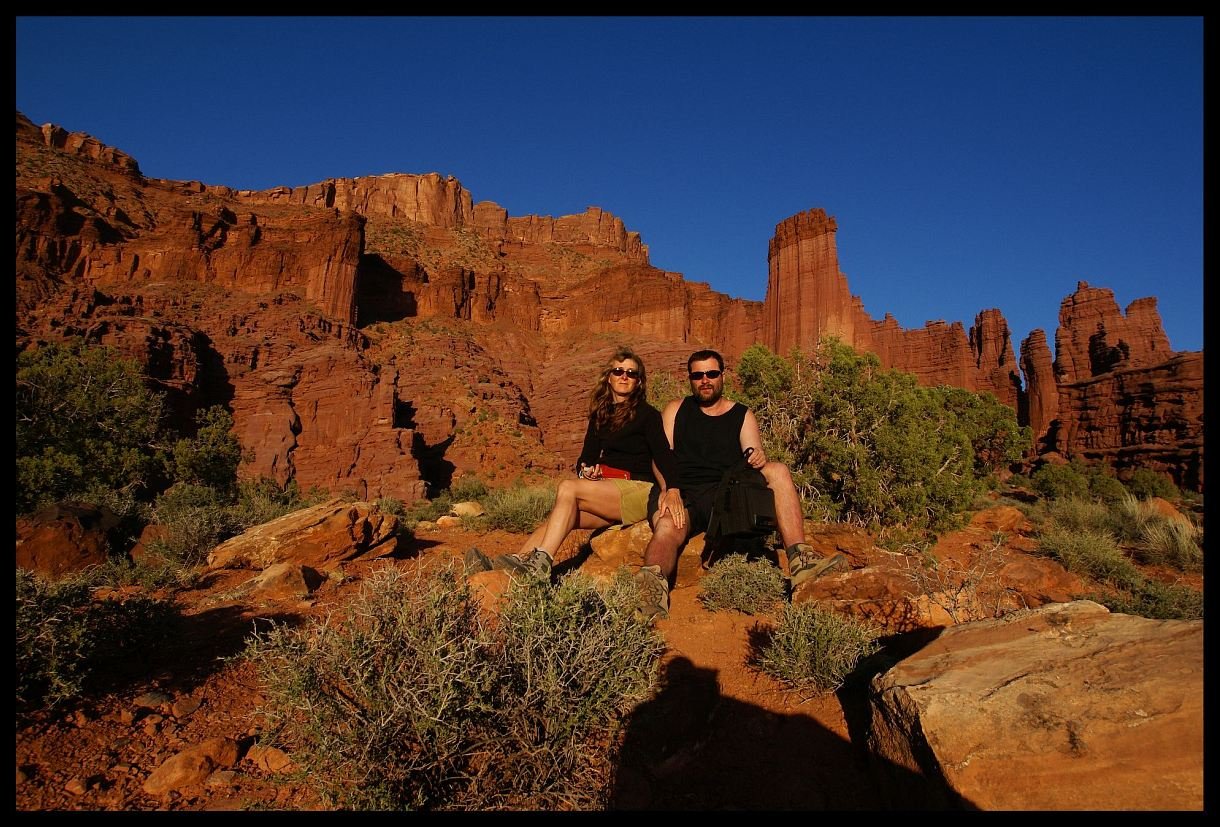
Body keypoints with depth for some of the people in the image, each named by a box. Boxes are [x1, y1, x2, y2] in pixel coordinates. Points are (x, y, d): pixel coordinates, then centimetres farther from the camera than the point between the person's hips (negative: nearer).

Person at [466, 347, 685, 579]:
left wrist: (673, 490, -32)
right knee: (563, 510, -20)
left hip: (640, 491, -6)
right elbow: (588, 455, 15)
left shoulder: (647, 414, -2)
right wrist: (585, 470, -9)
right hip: (607, 495, 6)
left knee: (568, 488, -24)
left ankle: (540, 563, -30)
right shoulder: (601, 414, 17)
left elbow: (664, 455, -15)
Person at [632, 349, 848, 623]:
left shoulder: (742, 415, 18)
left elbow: (756, 458, 4)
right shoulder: (676, 409, 17)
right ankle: (654, 585, -65)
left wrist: (759, 459, -23)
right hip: (683, 496, -1)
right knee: (667, 526, -36)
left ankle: (799, 559, -38)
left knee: (779, 470, -23)